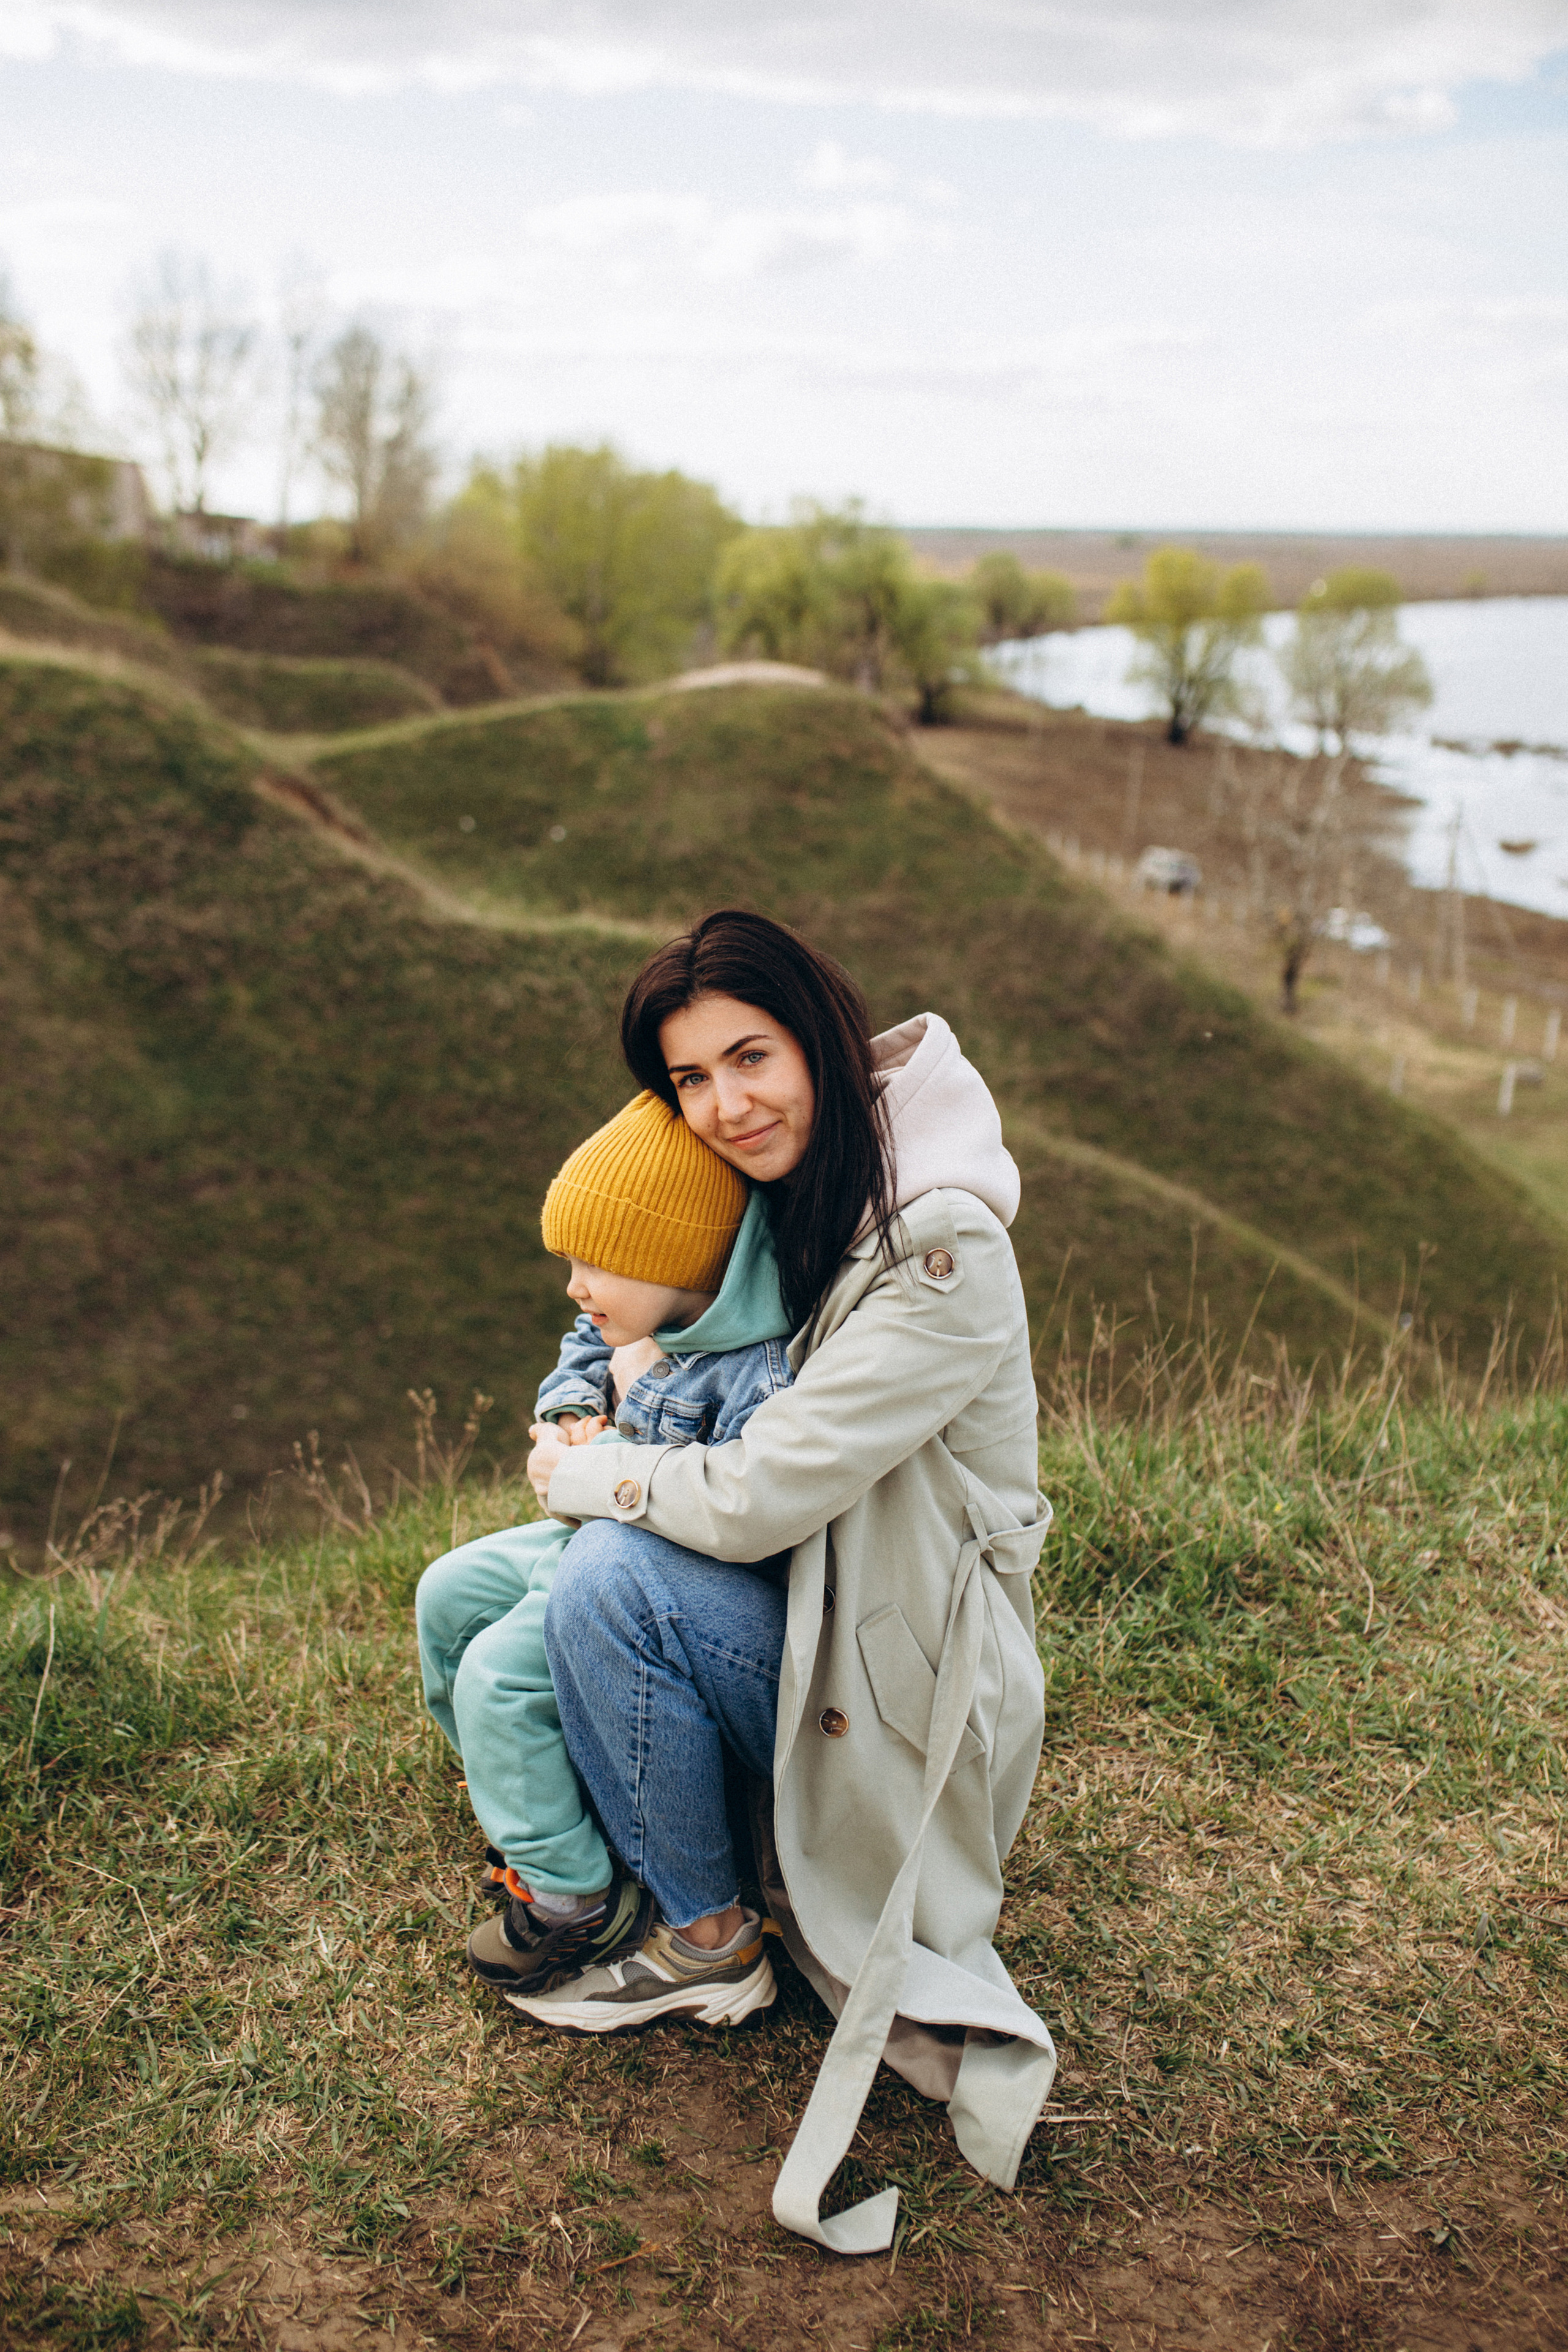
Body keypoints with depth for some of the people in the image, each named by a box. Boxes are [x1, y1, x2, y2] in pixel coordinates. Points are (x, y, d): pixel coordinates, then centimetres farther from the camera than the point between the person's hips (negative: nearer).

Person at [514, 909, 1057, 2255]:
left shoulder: (941, 1254, -24)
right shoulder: (793, 1198, 3)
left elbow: (760, 1498, -25)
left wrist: (583, 1479, -9)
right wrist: (598, 1449, 4)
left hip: (905, 1675, -9)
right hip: (813, 1616, 9)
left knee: (616, 1578, -25)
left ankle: (707, 1938, -6)